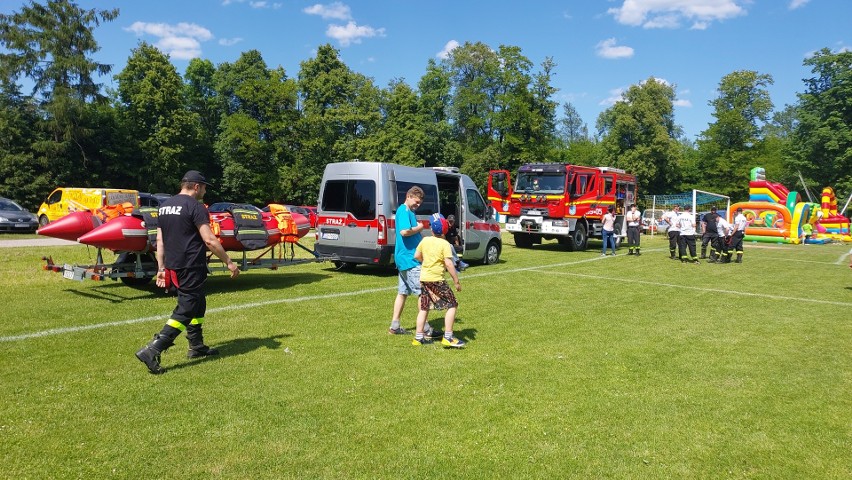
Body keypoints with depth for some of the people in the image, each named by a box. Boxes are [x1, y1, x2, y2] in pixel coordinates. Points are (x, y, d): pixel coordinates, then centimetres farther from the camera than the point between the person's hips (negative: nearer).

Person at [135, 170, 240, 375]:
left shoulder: (164, 206, 13)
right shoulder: (195, 206, -12)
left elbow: (160, 240, 14)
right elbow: (209, 240, -17)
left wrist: (161, 268, 18)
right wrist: (229, 262, -10)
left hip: (173, 267, 9)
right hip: (191, 268, -9)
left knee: (198, 304, 21)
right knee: (185, 311, -5)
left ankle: (197, 346, 29)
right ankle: (152, 351, -11)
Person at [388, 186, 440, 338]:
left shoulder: (409, 212, 18)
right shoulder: (404, 211, -13)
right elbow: (404, 231, -29)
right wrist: (418, 228, -14)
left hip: (404, 259, 10)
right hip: (409, 259, -10)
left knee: (402, 293, 13)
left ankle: (395, 326, 19)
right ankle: (426, 329, -5)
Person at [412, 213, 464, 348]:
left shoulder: (425, 241, 4)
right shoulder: (445, 244, -12)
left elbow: (417, 256, 14)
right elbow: (449, 263, -17)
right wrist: (456, 282, -11)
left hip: (423, 278, 6)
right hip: (436, 280, -6)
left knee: (424, 307, 15)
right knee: (452, 305, 2)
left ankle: (418, 337, 18)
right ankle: (448, 337, -2)